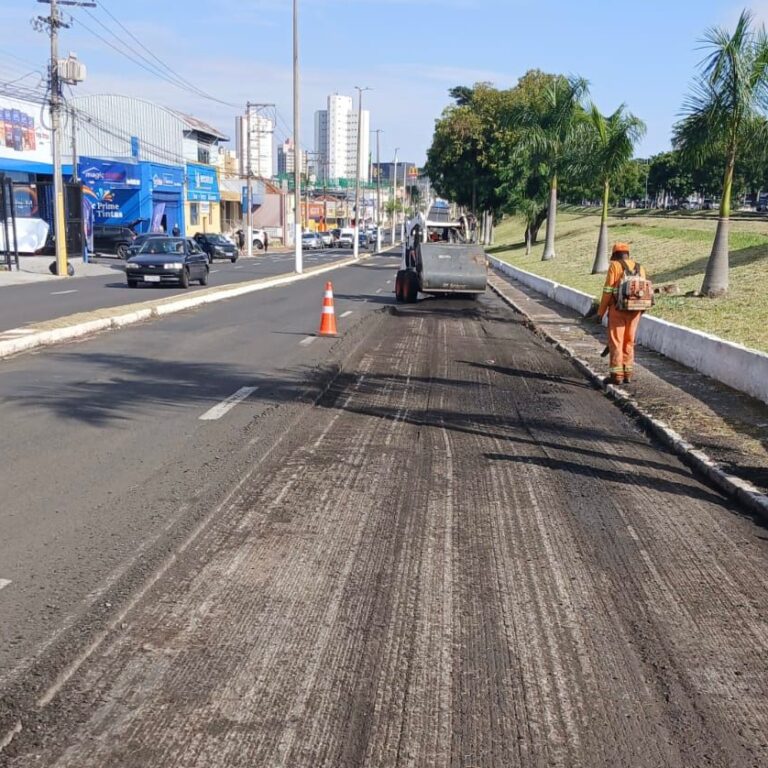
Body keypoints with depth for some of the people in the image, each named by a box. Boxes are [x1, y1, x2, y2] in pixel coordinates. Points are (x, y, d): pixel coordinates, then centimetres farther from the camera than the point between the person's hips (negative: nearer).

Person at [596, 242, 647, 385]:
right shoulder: (639, 268, 10)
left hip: (617, 310, -5)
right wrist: (639, 312, 18)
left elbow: (608, 290, -10)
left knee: (615, 342, 1)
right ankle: (628, 374, 16)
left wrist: (600, 312, -5)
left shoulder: (614, 266, -5)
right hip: (635, 311, 5)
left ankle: (617, 375, -1)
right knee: (628, 343, 14)